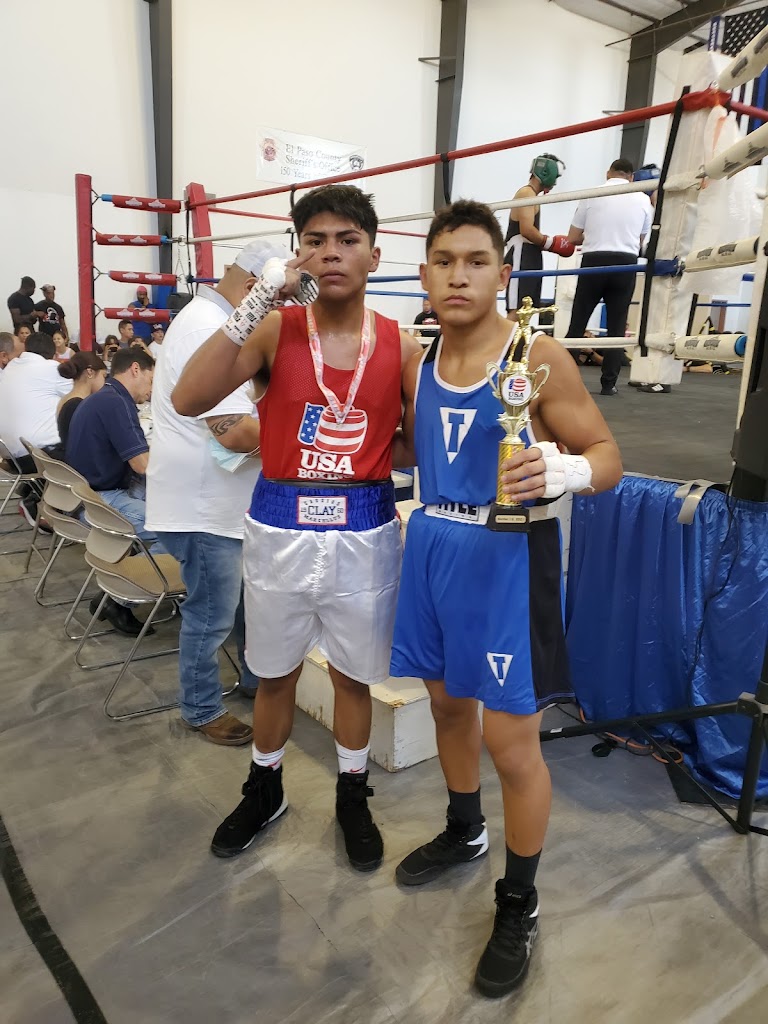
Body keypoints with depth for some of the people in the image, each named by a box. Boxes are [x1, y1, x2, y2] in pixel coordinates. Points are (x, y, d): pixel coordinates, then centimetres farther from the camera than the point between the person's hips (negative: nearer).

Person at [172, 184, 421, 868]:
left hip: (364, 532, 0)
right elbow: (189, 400, -19)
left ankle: (352, 797, 39)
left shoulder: (402, 346, -3)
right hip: (281, 528, 0)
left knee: (354, 676, 16)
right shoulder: (275, 330, -5)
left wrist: (363, 459, -12)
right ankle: (264, 790, 43)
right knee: (275, 675, 18)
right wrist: (256, 303, -23)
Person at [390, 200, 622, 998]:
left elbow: (607, 454, -9)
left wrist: (565, 472, -30)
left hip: (508, 559, -6)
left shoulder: (539, 356, -11)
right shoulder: (417, 362, 5)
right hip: (434, 550, 6)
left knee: (511, 743, 2)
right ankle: (463, 832, 48)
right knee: (448, 704, 21)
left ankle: (519, 906, 26)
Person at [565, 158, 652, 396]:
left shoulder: (592, 195, 4)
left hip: (594, 262, -1)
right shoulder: (643, 199, 10)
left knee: (577, 323, 5)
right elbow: (641, 241, 16)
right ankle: (608, 383, 3)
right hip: (625, 263, 1)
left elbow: (572, 238, 5)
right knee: (617, 327, 5)